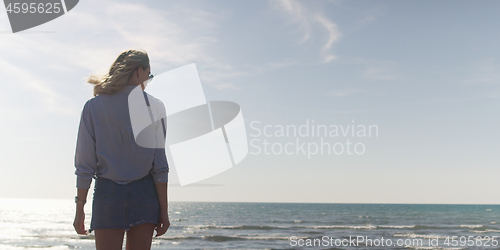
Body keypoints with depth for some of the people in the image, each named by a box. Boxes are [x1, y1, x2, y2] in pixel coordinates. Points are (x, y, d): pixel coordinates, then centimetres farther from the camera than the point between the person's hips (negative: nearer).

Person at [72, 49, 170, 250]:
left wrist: (80, 208, 5)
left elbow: (85, 164, -1)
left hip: (108, 195, 0)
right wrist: (164, 210, 1)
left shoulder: (93, 106, 1)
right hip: (144, 195, 0)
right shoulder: (154, 106, -1)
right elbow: (160, 166, -3)